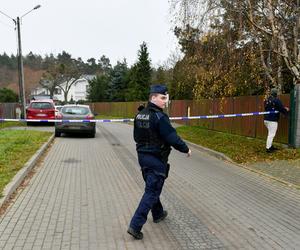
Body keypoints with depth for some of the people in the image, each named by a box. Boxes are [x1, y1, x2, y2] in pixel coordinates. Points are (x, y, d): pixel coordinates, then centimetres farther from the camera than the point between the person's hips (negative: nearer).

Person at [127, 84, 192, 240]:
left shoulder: (140, 115, 5)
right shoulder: (159, 117, -20)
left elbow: (136, 136, 14)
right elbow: (172, 138, -21)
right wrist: (186, 149, -6)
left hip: (142, 156, 9)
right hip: (157, 159, -9)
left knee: (152, 186, 23)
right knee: (151, 191, -1)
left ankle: (158, 214, 42)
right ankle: (135, 225, -1)